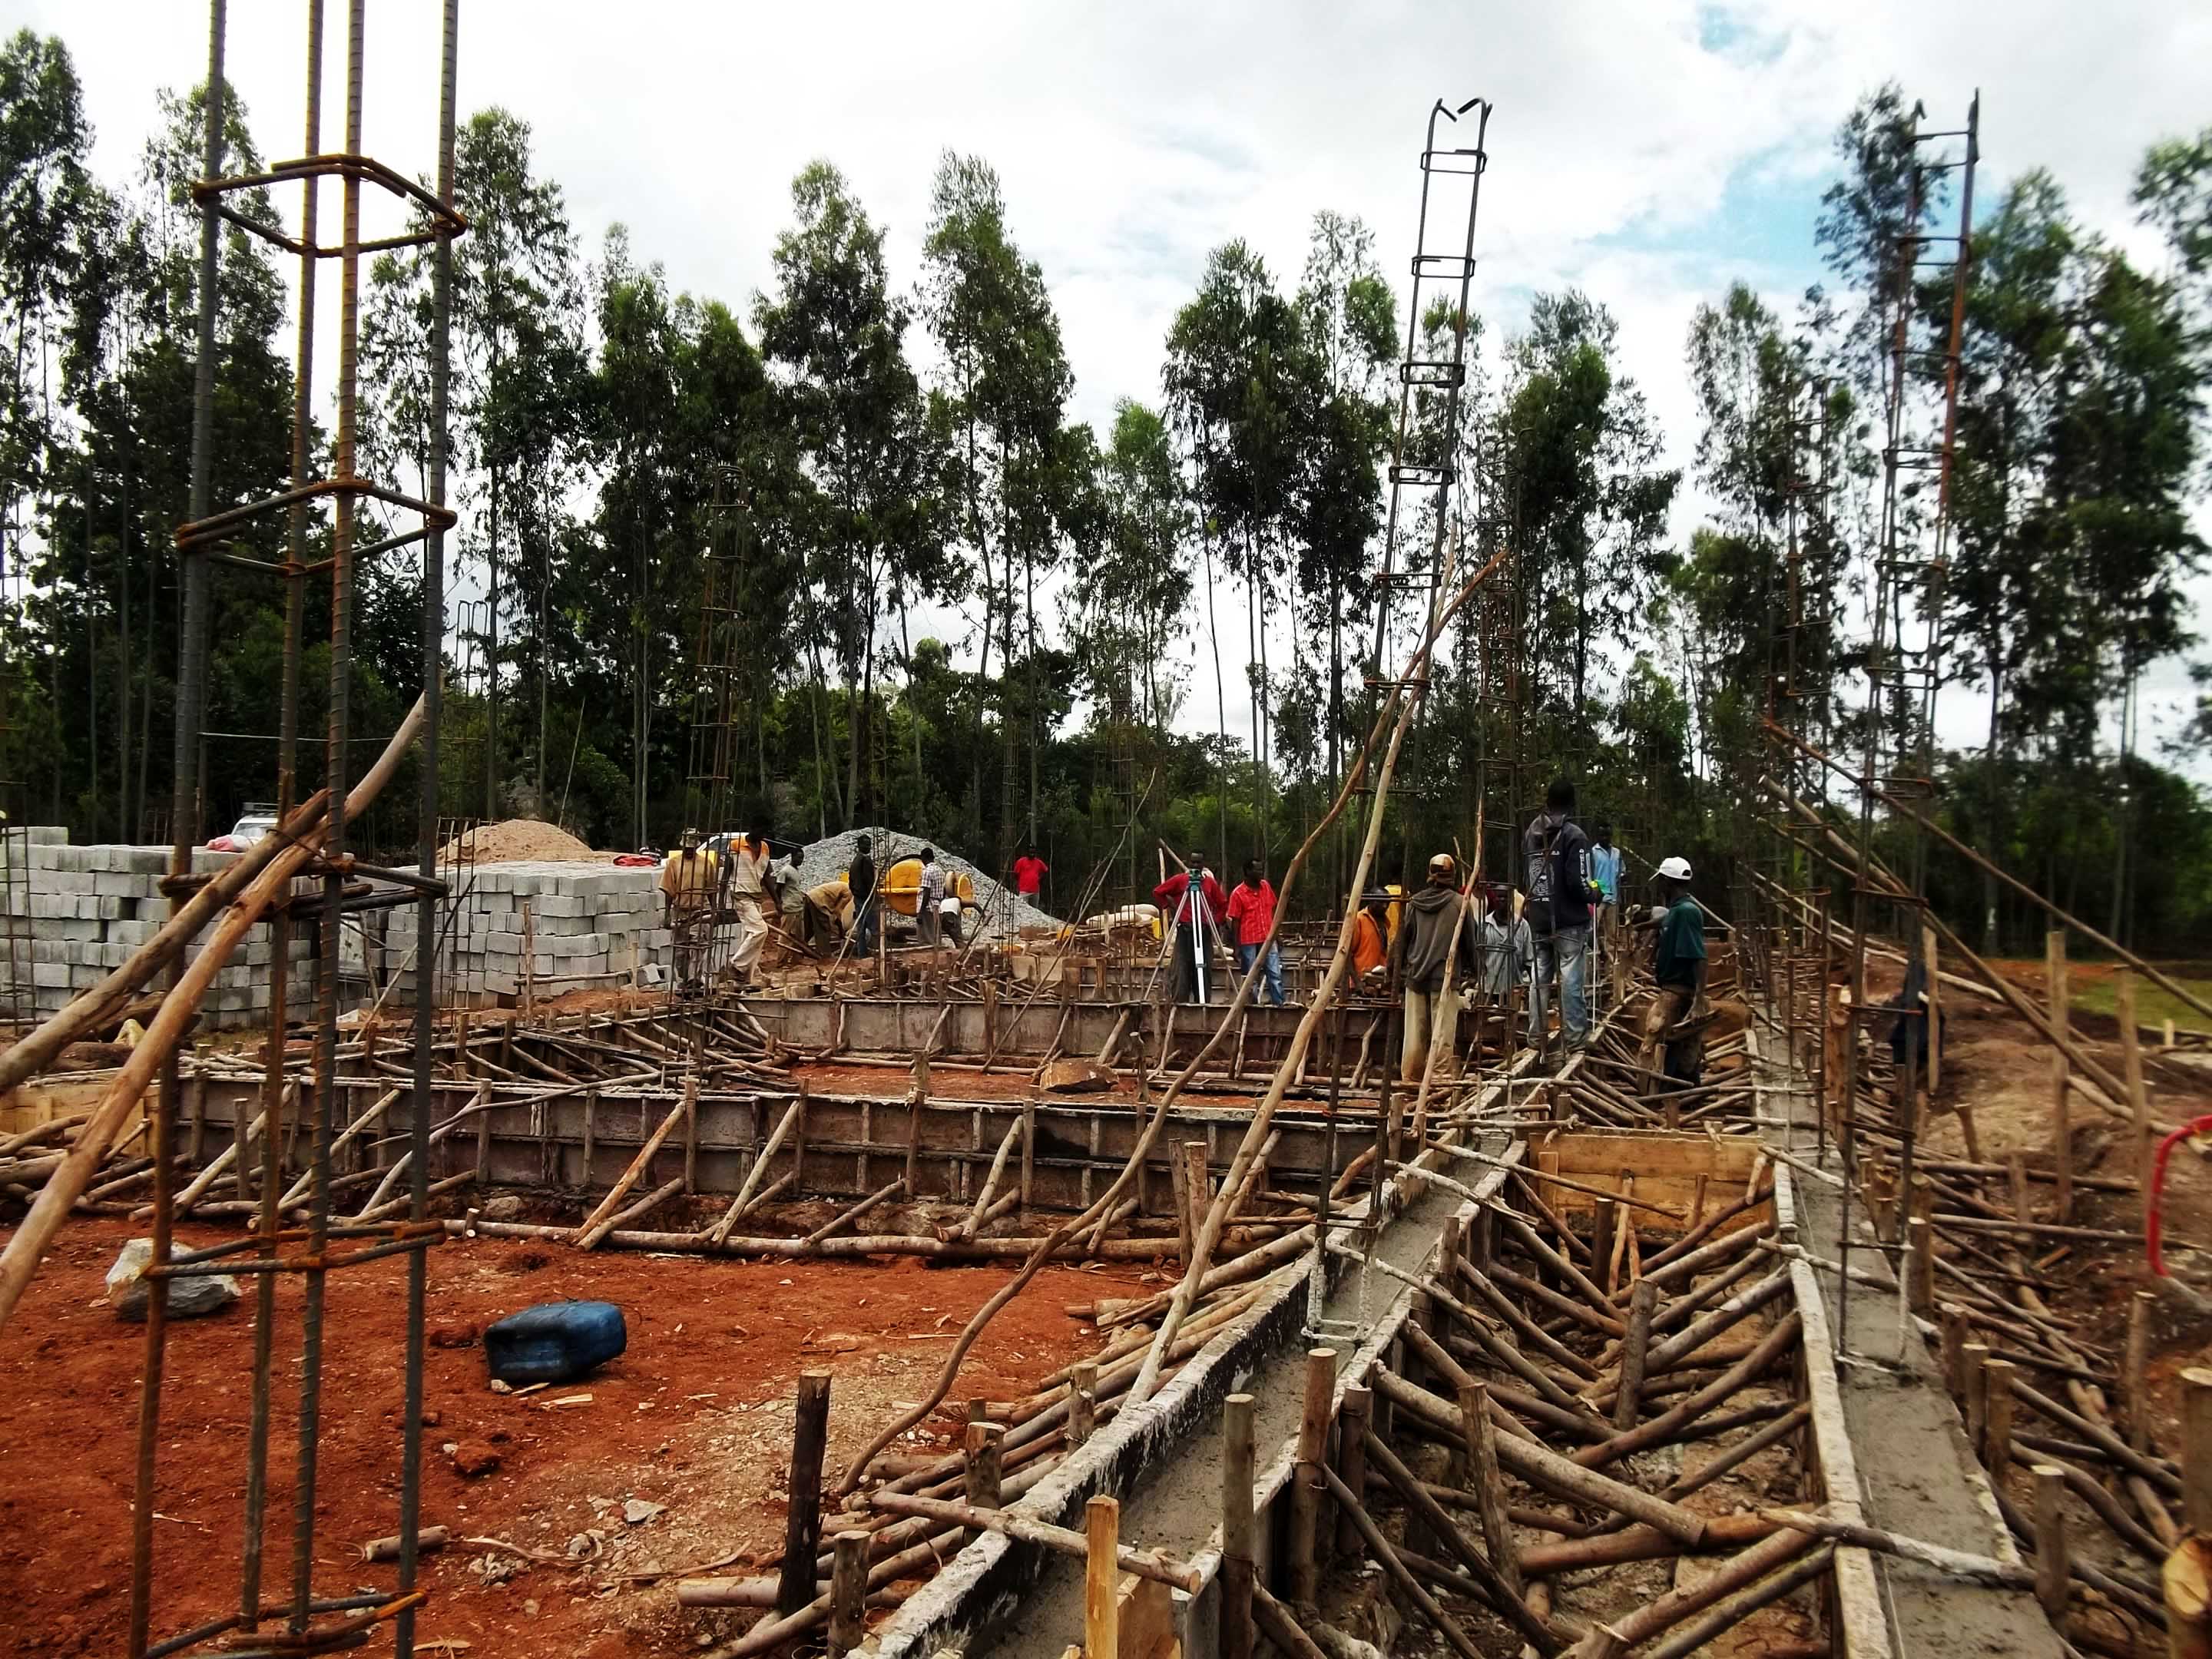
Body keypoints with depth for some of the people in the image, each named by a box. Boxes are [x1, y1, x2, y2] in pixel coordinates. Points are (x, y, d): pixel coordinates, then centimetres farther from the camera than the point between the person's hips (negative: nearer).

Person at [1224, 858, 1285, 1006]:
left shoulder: (1266, 886, 7)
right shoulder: (1238, 893, -7)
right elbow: (1235, 922, -5)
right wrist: (1237, 948, -6)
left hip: (1269, 939, 4)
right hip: (1249, 942, -4)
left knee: (1276, 974, -3)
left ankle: (1280, 1005, -2)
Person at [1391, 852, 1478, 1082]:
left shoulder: (1414, 902, 5)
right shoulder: (1459, 903, -3)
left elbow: (1401, 940, 8)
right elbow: (1469, 941, 2)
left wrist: (1399, 972, 16)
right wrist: (1470, 972, 13)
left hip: (1415, 976, 3)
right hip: (1445, 977, -3)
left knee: (1414, 1032, 7)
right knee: (1442, 1032, -2)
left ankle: (1410, 1078, 11)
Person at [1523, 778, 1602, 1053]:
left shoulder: (1530, 834, 6)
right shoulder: (1573, 835, -14)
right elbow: (1578, 883, -17)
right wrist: (1593, 893, 1)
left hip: (1538, 920, 6)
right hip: (1568, 921, -6)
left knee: (1540, 977, 12)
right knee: (1572, 979, 0)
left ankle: (1536, 1035, 16)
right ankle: (1575, 1037, 3)